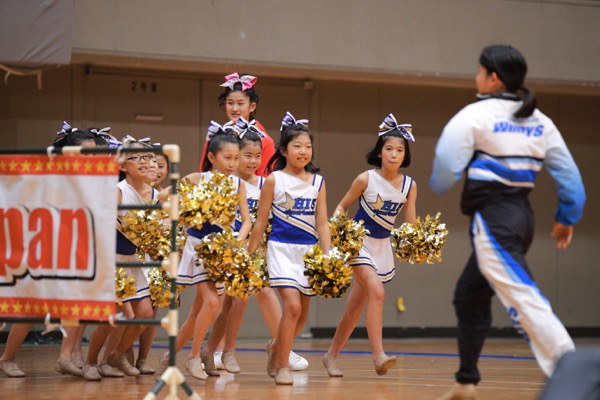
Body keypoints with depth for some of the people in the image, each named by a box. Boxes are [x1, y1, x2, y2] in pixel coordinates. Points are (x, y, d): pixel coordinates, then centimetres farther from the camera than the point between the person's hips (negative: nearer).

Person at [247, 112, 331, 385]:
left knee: (302, 313, 11)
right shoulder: (274, 180, -2)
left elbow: (322, 223, 5)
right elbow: (260, 222, 2)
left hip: (309, 250, 4)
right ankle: (282, 366, -5)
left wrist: (328, 255, -6)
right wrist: (248, 256, 2)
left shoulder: (318, 182, 6)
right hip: (282, 248, -4)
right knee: (292, 305, -18)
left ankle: (276, 347, 39)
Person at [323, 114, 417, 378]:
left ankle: (332, 355, 26)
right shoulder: (366, 179, -13)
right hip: (358, 241, -5)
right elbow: (342, 206, -2)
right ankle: (378, 356, -29)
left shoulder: (409, 186, -3)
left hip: (383, 247, 5)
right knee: (376, 291, -25)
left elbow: (411, 224, -2)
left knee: (356, 304, 12)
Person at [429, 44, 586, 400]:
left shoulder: (475, 114, -8)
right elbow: (568, 172, 12)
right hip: (522, 216, 8)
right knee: (470, 296, 21)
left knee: (524, 298, -18)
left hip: (493, 218, -8)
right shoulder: (539, 121, 11)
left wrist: (438, 185, 13)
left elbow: (446, 168, -10)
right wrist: (567, 217, 22)